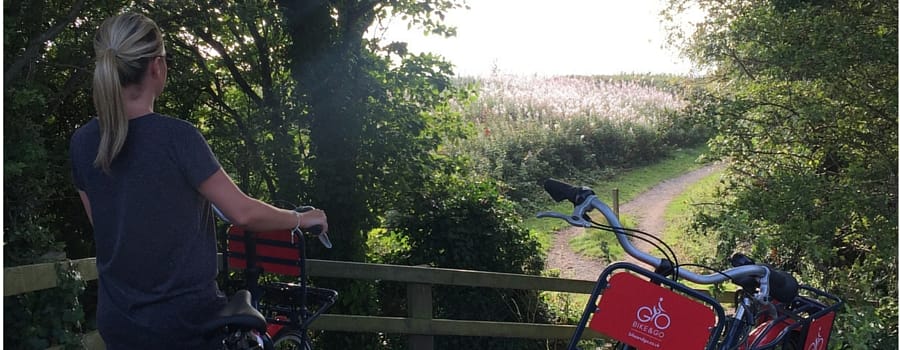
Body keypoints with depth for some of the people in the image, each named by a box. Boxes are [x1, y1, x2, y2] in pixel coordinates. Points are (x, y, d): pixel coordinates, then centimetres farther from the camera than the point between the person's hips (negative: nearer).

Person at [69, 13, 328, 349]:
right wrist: (301, 218, 0)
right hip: (184, 320, -5)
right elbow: (243, 213, -17)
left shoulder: (82, 142, -3)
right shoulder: (177, 136, -19)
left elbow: (104, 223, 9)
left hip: (116, 320, 5)